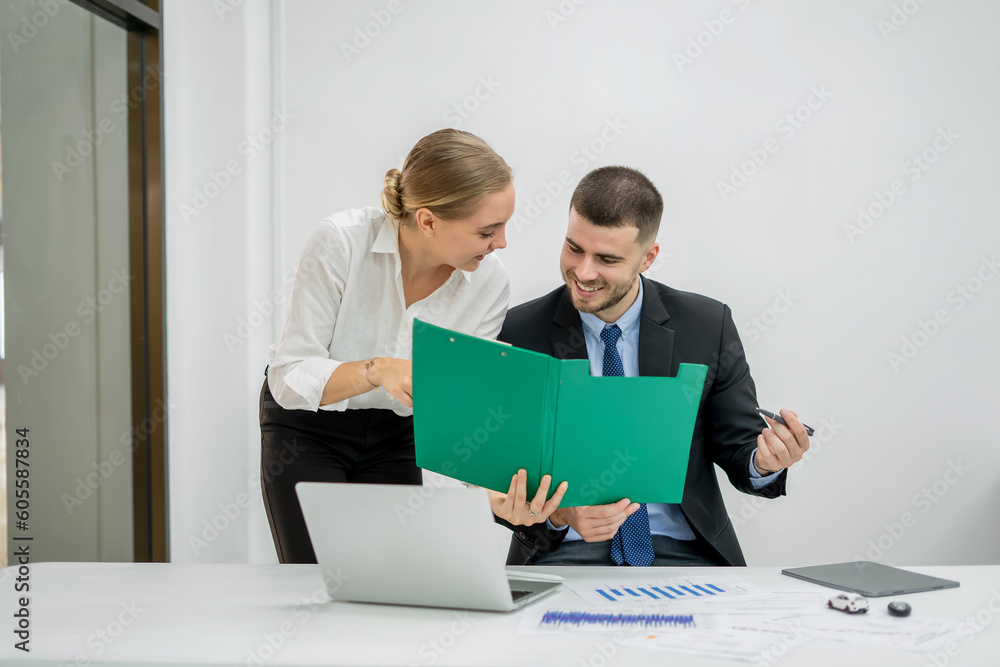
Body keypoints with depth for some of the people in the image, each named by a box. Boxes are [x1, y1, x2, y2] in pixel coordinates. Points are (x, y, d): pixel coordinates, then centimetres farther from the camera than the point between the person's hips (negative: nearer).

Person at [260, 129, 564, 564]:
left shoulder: (488, 284, -18)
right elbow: (289, 378, -25)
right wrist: (376, 370, -43)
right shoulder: (340, 242, -27)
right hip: (306, 427, -2)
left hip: (395, 435, 3)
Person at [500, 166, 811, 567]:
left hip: (681, 549, 2)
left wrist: (764, 462, -17)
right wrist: (558, 513, -22)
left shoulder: (709, 326, 2)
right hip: (565, 551, -2)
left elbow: (737, 449, 7)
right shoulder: (518, 334, -2)